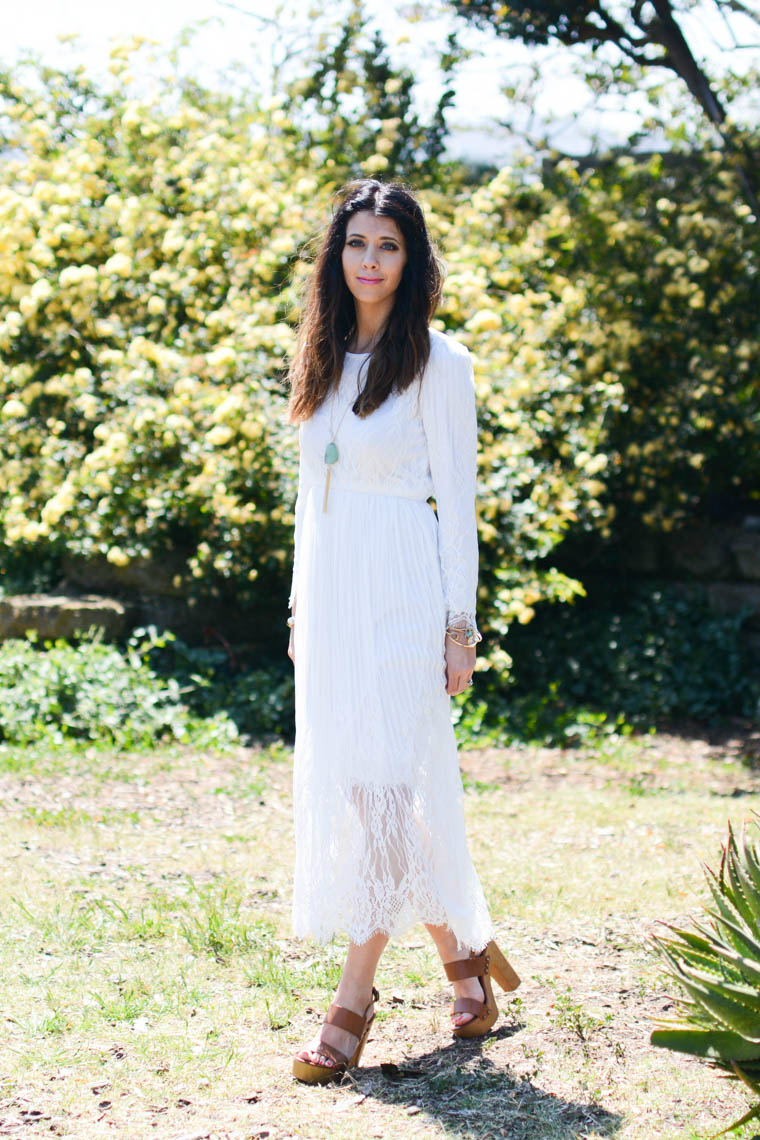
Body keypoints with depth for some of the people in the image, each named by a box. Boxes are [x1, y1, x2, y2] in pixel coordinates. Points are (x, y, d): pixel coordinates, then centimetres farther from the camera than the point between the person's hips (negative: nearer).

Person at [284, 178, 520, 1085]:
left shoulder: (437, 361, -4)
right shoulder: (322, 359, 14)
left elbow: (456, 499, -6)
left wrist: (459, 625, -9)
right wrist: (301, 608, 16)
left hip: (403, 591, -7)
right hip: (329, 588, 7)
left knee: (382, 778, -10)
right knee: (339, 779, 7)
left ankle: (355, 999, -6)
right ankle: (463, 955, 22)